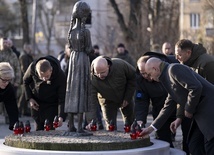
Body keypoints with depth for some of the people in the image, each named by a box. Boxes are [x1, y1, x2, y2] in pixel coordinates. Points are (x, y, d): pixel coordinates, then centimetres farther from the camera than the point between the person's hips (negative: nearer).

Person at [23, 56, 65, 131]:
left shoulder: (60, 76, -30)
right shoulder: (32, 68, -24)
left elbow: (62, 97, -23)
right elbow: (25, 81, -1)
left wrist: (61, 116, -32)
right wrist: (30, 98, -7)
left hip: (52, 104, -2)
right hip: (36, 102, 2)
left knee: (50, 128, -9)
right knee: (39, 127, 2)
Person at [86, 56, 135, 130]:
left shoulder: (120, 65, -34)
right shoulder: (92, 79, -36)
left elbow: (133, 76, -15)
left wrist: (127, 98, -14)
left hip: (125, 98, 1)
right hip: (108, 101, -1)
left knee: (130, 122, 11)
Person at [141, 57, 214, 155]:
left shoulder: (175, 69, -11)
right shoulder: (167, 76, 19)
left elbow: (196, 87, -22)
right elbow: (168, 106, 25)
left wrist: (189, 110, -9)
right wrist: (152, 127, 24)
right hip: (201, 114, 10)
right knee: (194, 147, 9)